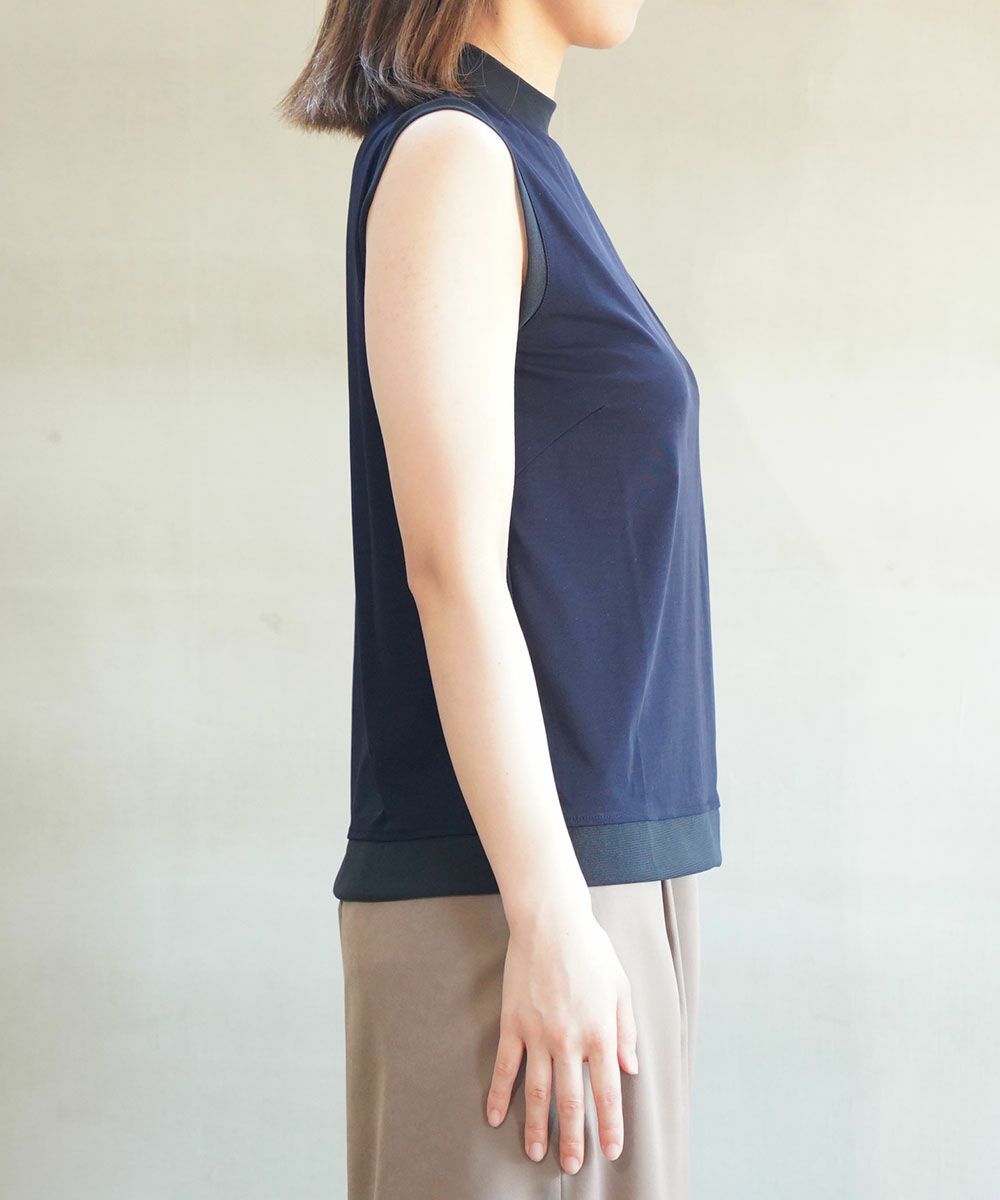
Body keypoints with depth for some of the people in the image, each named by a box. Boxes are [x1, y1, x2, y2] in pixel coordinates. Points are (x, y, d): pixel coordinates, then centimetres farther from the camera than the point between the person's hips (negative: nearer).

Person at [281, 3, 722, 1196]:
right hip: (507, 877, -8)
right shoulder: (448, 157, -10)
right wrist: (549, 917, -19)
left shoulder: (510, 162, 16)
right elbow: (450, 563, -17)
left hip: (605, 865, 8)